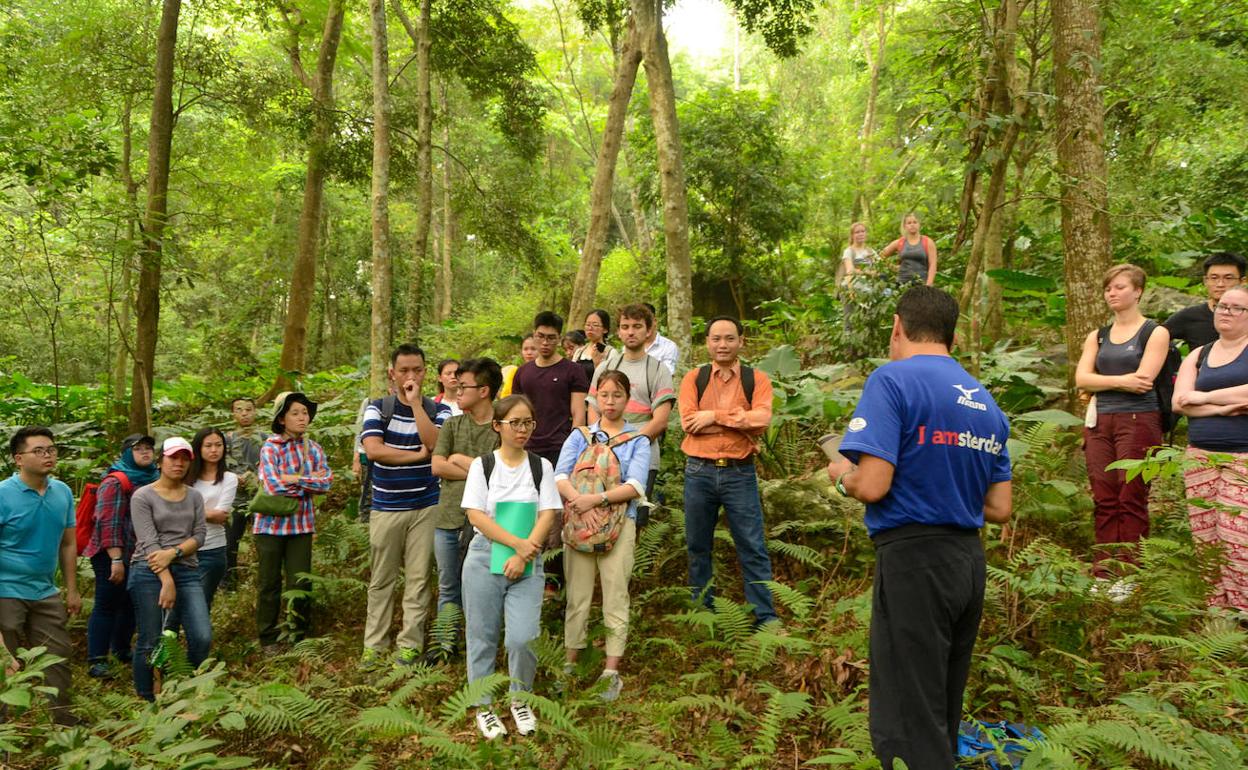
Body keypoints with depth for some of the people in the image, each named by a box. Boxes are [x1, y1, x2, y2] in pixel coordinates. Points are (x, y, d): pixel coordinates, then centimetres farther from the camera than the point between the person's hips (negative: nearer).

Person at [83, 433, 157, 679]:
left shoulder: (153, 480, 11)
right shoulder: (115, 483, -12)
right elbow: (108, 523, -19)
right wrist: (116, 559, -24)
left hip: (139, 557, 8)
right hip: (113, 557, -8)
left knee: (131, 604, 17)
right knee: (107, 605, -4)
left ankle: (121, 650, 32)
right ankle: (96, 660, 2)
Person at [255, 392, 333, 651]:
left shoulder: (313, 449, 5)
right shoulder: (270, 449, -9)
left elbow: (326, 482, -8)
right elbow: (274, 487, -20)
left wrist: (294, 479, -18)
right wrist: (310, 483, -10)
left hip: (302, 525, 3)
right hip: (271, 525, -3)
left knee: (300, 583, 6)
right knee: (269, 584, 9)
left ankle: (298, 637, 22)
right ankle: (268, 639, 23)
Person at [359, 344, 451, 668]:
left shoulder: (439, 410, 1)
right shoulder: (377, 408, 2)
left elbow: (435, 444, -18)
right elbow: (373, 449, -13)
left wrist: (416, 402, -16)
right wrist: (418, 455, -11)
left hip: (426, 507, 0)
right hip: (386, 508, 0)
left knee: (419, 578, 3)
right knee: (380, 580, 8)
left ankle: (410, 643, 13)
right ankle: (374, 644, 18)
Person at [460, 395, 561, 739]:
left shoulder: (541, 466, 5)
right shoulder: (482, 465, 1)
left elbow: (548, 515, -3)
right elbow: (476, 516, -8)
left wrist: (522, 556, -14)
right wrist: (517, 542, -17)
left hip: (527, 563, 0)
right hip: (485, 559, 0)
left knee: (522, 638, -8)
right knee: (483, 636, 7)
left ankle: (519, 700, 18)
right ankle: (484, 706, 24)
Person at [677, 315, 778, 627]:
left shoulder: (757, 379, 3)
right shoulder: (694, 378, 5)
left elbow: (762, 418, -15)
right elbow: (688, 421, -11)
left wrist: (715, 415, -15)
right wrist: (739, 421, -12)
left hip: (740, 472, -1)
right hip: (699, 472, 2)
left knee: (753, 548, 2)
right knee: (698, 546, 11)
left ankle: (766, 617, 11)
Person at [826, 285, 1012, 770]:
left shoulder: (893, 380, -11)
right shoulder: (988, 403, 11)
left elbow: (872, 486, -20)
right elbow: (999, 510, 11)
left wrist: (841, 473, 1)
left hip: (913, 561, -8)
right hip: (969, 561, 8)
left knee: (909, 724, 2)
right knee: (943, 715, 21)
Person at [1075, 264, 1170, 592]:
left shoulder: (1155, 333, 3)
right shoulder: (1097, 336, 17)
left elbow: (1142, 381, -11)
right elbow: (1081, 379, 2)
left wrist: (1100, 382, -1)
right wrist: (1120, 381, -11)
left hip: (1138, 421, -5)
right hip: (1099, 422, 5)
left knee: (1131, 500, -6)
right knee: (1104, 501, 3)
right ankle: (1103, 574, 8)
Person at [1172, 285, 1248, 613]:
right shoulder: (1198, 355, 16)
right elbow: (1179, 402, 4)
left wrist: (1206, 397, -6)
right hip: (1200, 455, 4)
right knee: (1205, 537, 2)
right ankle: (1213, 609, 8)